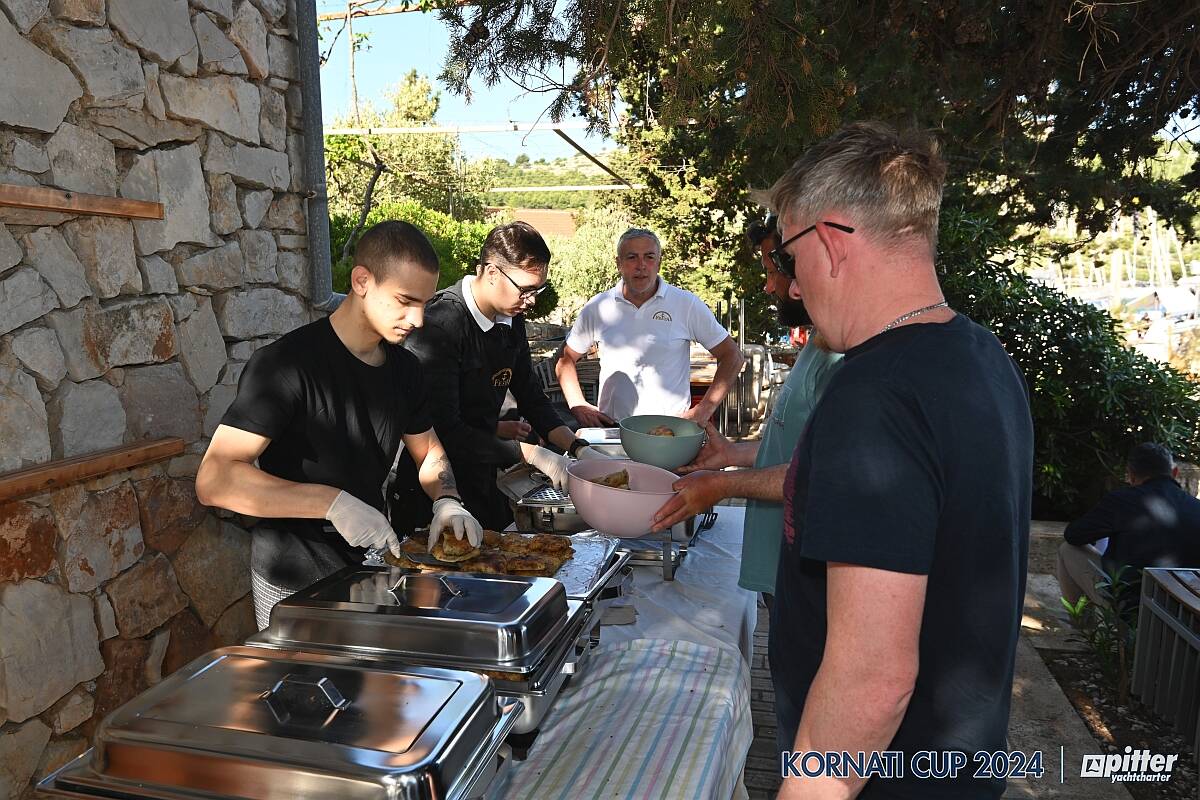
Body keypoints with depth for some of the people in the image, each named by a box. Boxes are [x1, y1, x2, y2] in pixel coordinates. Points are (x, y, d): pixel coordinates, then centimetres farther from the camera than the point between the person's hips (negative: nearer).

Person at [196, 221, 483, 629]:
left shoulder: (404, 368, 1)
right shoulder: (288, 363, -21)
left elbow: (429, 452, 14)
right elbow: (213, 480, -25)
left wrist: (447, 500, -8)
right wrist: (334, 503, -33)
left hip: (369, 569, 7)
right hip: (296, 585, -6)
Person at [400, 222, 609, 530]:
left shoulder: (512, 320, 1)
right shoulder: (439, 325, -24)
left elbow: (532, 398, 11)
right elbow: (444, 431, -26)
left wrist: (578, 447, -4)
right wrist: (532, 454, -24)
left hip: (482, 481, 8)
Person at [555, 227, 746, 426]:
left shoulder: (687, 304, 3)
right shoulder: (597, 307, 9)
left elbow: (733, 356, 8)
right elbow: (566, 358, 20)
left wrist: (703, 410, -2)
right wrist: (578, 406, 5)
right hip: (610, 428, 2)